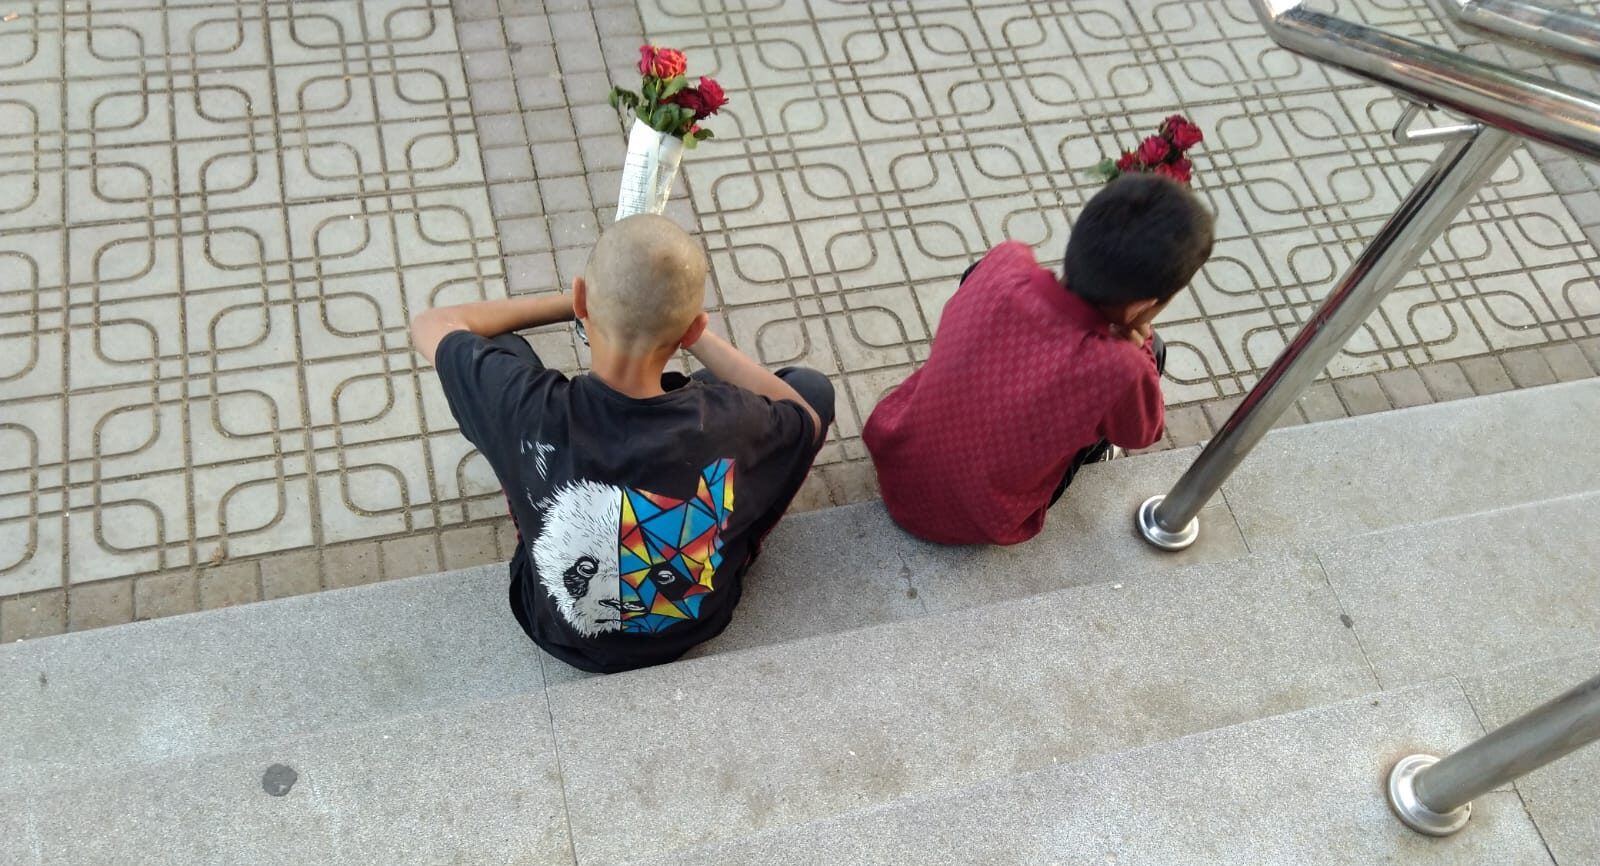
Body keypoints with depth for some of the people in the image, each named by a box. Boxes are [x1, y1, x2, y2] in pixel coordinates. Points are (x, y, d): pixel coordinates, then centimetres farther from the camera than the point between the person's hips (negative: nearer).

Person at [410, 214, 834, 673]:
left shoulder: (526, 407, -37)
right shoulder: (727, 424, -37)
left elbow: (430, 324, -13)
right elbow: (808, 417, -10)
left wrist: (571, 304, -7)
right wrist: (695, 336, -13)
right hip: (694, 626, 0)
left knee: (502, 347, 7)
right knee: (812, 386, 10)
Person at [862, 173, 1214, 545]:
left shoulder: (1004, 264, -25)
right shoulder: (1118, 369, -36)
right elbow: (1141, 434, -9)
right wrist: (1137, 338, -8)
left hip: (892, 463, 4)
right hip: (982, 523, -3)